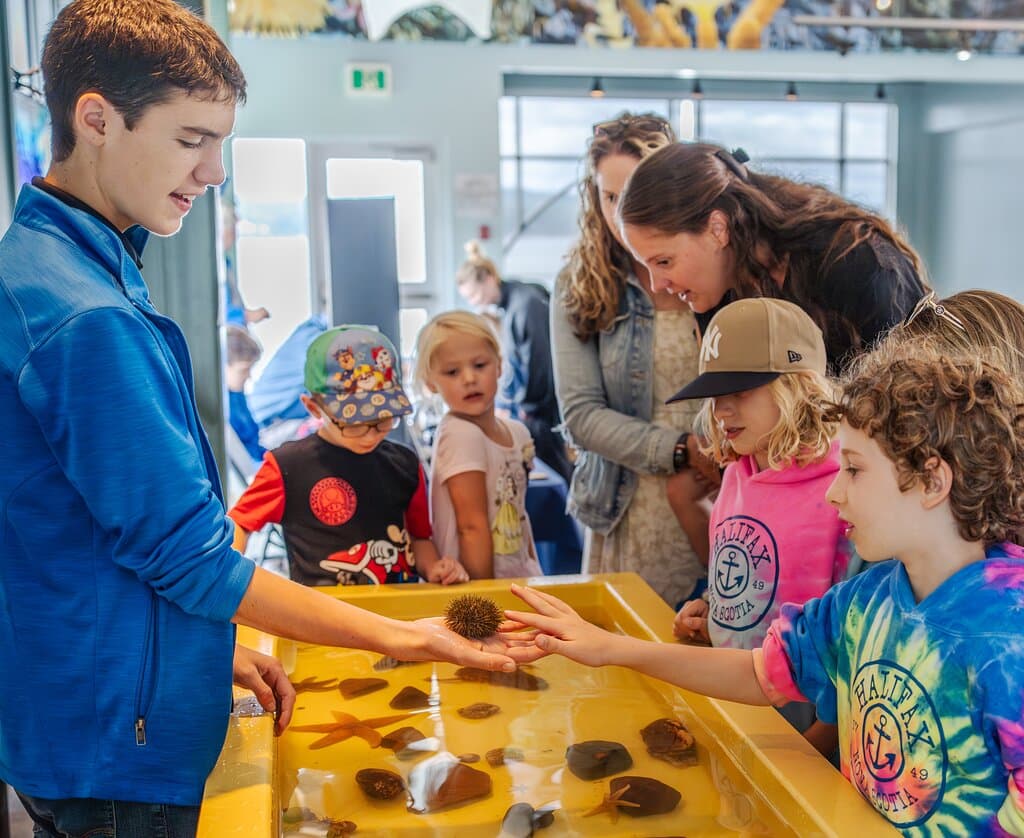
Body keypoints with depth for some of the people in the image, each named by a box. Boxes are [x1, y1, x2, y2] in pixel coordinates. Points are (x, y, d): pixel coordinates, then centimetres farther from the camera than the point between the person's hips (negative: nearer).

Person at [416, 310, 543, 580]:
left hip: (520, 578, 6)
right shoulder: (460, 435, -17)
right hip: (475, 585, -6)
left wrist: (536, 574, 11)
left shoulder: (518, 432, 4)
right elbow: (472, 526, -19)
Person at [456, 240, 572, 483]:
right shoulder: (509, 305, 11)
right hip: (527, 409, 9)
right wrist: (503, 405, 15)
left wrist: (523, 409, -11)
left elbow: (537, 362, -18)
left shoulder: (527, 303, -16)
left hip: (543, 411, -9)